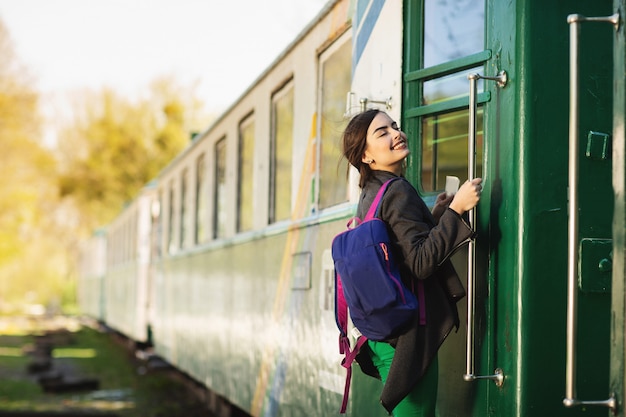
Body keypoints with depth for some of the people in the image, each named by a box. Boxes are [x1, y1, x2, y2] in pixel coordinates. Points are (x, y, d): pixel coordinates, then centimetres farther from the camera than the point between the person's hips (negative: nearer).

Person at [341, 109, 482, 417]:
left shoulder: (371, 194, 15)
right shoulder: (398, 192, -14)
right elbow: (421, 264, -22)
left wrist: (435, 215, 20)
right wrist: (456, 209, -23)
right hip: (408, 333, -10)